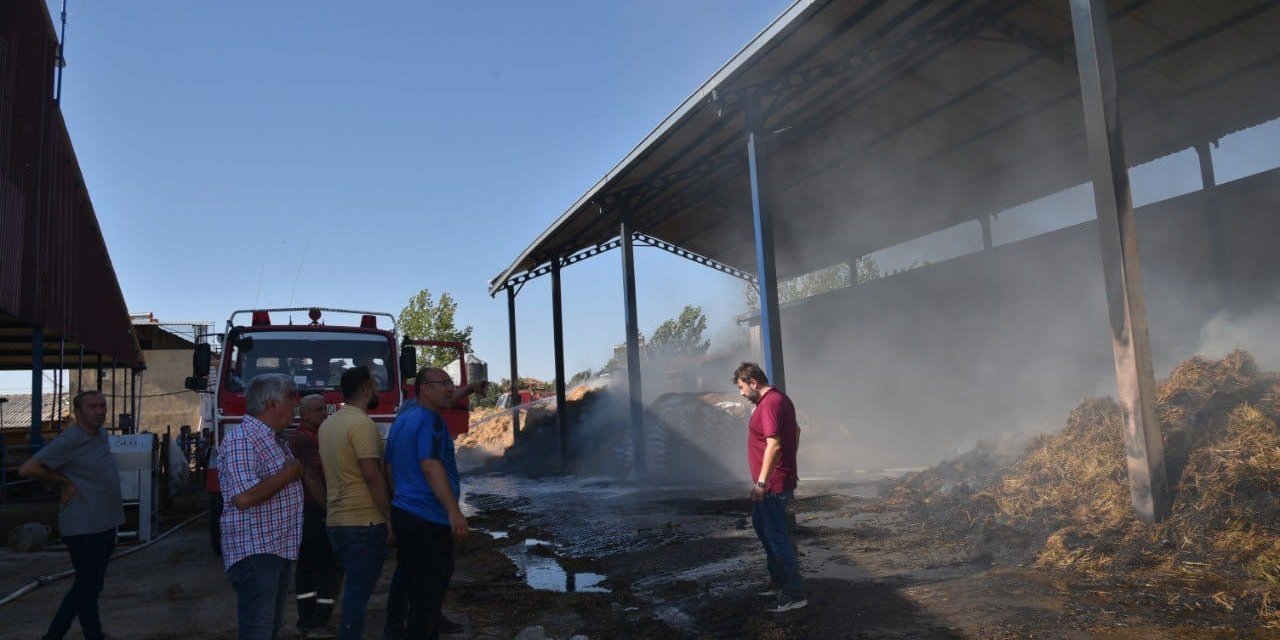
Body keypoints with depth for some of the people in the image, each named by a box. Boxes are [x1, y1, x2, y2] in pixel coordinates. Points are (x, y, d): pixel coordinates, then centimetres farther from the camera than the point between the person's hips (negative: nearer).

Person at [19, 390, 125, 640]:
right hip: (83, 528, -9)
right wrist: (65, 483, -14)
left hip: (106, 525, 9)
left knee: (85, 587, 17)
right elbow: (28, 469, -21)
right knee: (88, 588, 2)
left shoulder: (102, 435, 8)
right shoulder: (69, 440, -16)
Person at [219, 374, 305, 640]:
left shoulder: (273, 439, 16)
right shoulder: (241, 439, -15)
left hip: (280, 549, 10)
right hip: (254, 551, -10)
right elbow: (243, 497, -27)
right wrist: (289, 473, -17)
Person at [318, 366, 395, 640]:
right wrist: (389, 518, -15)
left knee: (353, 589, 18)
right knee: (359, 593, -2)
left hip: (336, 522, 8)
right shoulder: (362, 424, -15)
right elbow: (373, 475, -20)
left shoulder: (328, 424, 12)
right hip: (365, 522, -8)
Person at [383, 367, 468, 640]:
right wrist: (454, 510, -30)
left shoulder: (402, 419, 15)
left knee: (415, 582, 19)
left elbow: (389, 466, 21)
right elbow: (430, 466, -27)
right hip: (428, 516, -10)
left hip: (404, 511, 10)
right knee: (431, 586, -2)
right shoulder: (429, 419, -15)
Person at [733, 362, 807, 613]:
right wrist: (789, 466, 30)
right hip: (782, 479, 11)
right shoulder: (779, 399, 12)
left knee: (777, 536, -5)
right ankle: (778, 581, 32)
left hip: (773, 485, -11)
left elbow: (774, 445, -29)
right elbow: (796, 431, 24)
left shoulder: (769, 404, -21)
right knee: (761, 525, 22)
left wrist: (761, 482, -27)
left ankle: (794, 594, 3)